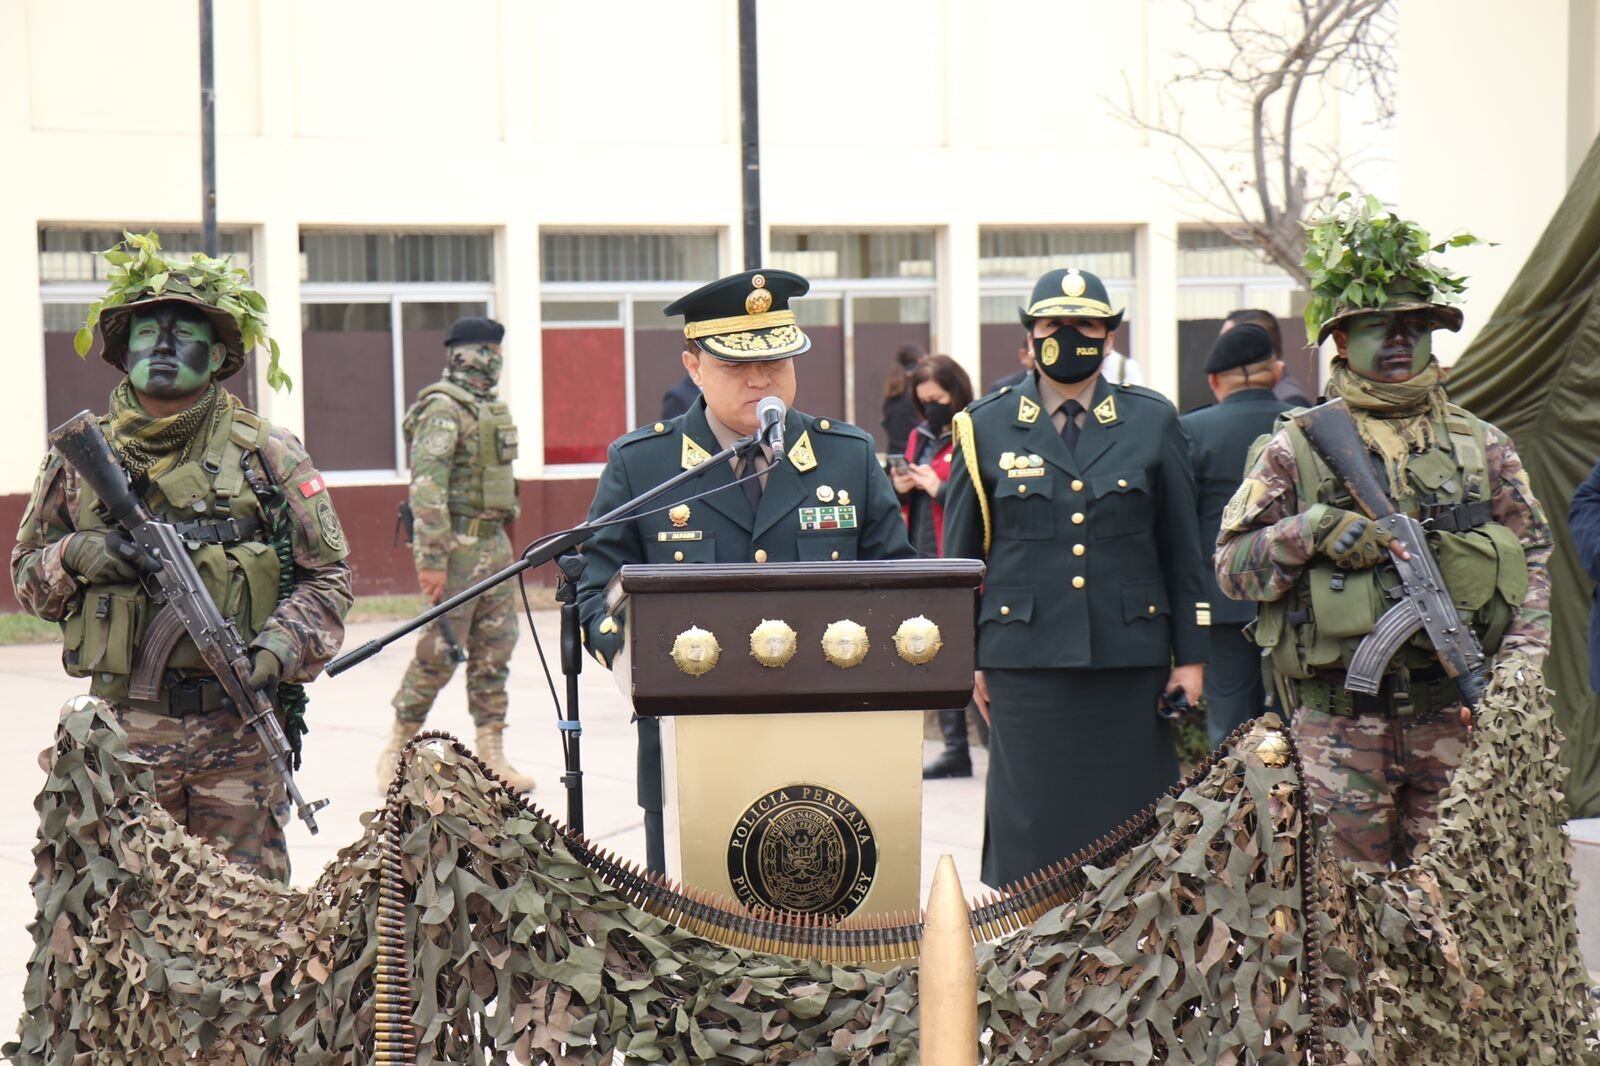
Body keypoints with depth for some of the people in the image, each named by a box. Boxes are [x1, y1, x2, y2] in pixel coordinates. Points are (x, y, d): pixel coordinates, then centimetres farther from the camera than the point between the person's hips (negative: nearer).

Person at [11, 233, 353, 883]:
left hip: (240, 730, -1)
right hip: (123, 730, 1)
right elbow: (26, 574, 17)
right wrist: (76, 558, -5)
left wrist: (277, 652, -12)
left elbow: (328, 578, 5)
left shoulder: (267, 455, 4)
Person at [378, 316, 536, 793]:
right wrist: (432, 559, -23)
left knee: (495, 648, 8)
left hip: (494, 542, 9)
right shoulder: (443, 408, -13)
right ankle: (396, 749, 8)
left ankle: (491, 754, 12)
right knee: (441, 651, -4)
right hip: (458, 544, -9)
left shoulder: (489, 406, 15)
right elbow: (427, 486, -19)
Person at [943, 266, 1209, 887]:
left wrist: (1191, 653, 5)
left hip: (1131, 659, 1)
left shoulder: (1153, 422, 8)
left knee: (1130, 823, 3)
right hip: (1025, 661, -1)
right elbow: (960, 555, 10)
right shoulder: (986, 428, 6)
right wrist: (964, 657, 7)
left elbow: (1183, 548, 9)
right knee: (1030, 821, 0)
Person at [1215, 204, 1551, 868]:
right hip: (1340, 721, -2)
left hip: (1457, 715, 2)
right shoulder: (1295, 450, 5)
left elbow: (1533, 557, 13)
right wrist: (1315, 531, -13)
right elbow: (1231, 567, 3)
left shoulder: (1481, 446, 12)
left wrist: (1520, 662, -1)